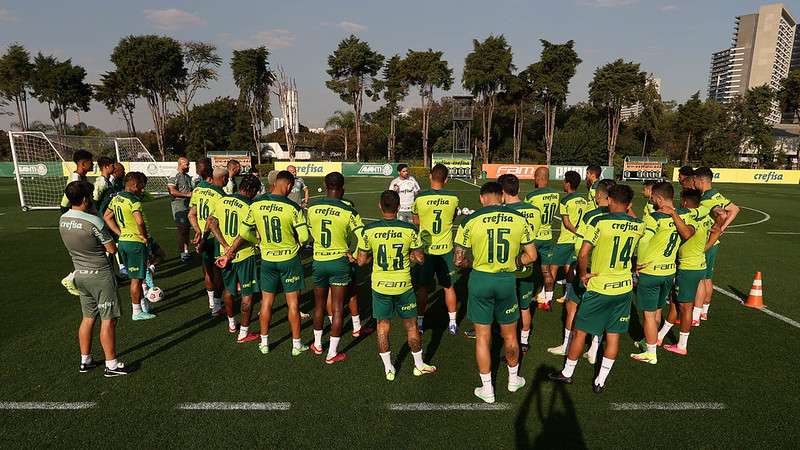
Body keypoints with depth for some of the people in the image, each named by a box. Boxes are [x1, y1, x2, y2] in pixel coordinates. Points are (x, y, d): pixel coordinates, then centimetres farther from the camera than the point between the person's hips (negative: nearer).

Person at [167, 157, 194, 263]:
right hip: (179, 207, -8)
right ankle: (182, 253, -1)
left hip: (189, 205, 8)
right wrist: (187, 194, -21)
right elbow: (172, 191, -20)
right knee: (182, 229, -7)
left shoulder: (188, 176, 17)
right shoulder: (174, 177, -9)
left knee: (187, 229, 12)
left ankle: (186, 250, 20)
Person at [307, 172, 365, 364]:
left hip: (318, 261, 3)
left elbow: (309, 233, 8)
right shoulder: (348, 211, -13)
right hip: (339, 262, -3)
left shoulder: (312, 207, -4)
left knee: (319, 305, 20)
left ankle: (318, 344, 38)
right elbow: (364, 237, -13)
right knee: (337, 309, 6)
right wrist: (354, 255, 2)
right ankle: (332, 354, 14)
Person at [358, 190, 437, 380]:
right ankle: (419, 365, 32)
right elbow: (420, 258, -4)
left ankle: (388, 369, 25)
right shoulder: (409, 229, -11)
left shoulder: (369, 230, -10)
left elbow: (361, 261, -4)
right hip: (403, 286, 0)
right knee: (411, 325, 16)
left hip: (380, 286, 1)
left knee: (383, 325, 16)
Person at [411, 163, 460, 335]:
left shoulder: (420, 198, -14)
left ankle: (419, 323, 22)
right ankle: (452, 323, 26)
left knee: (422, 288, 13)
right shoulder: (453, 198, -9)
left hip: (425, 250, -1)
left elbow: (415, 221, 1)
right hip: (446, 249, 1)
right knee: (449, 287, 16)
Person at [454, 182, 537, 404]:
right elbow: (531, 256, 1)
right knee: (509, 335, 21)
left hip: (480, 279, -2)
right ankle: (513, 379, 42)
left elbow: (458, 260, -7)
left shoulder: (470, 221, -10)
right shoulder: (519, 219, -4)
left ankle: (487, 390, 25)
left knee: (483, 337, 13)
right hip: (507, 280, 2)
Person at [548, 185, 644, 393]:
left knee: (580, 331, 10)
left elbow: (583, 255, -20)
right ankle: (600, 381, 22)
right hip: (624, 287, 5)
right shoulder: (638, 225, -1)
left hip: (599, 288, -5)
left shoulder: (599, 222, -16)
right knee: (613, 335, 12)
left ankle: (567, 373, 25)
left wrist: (583, 274, -4)